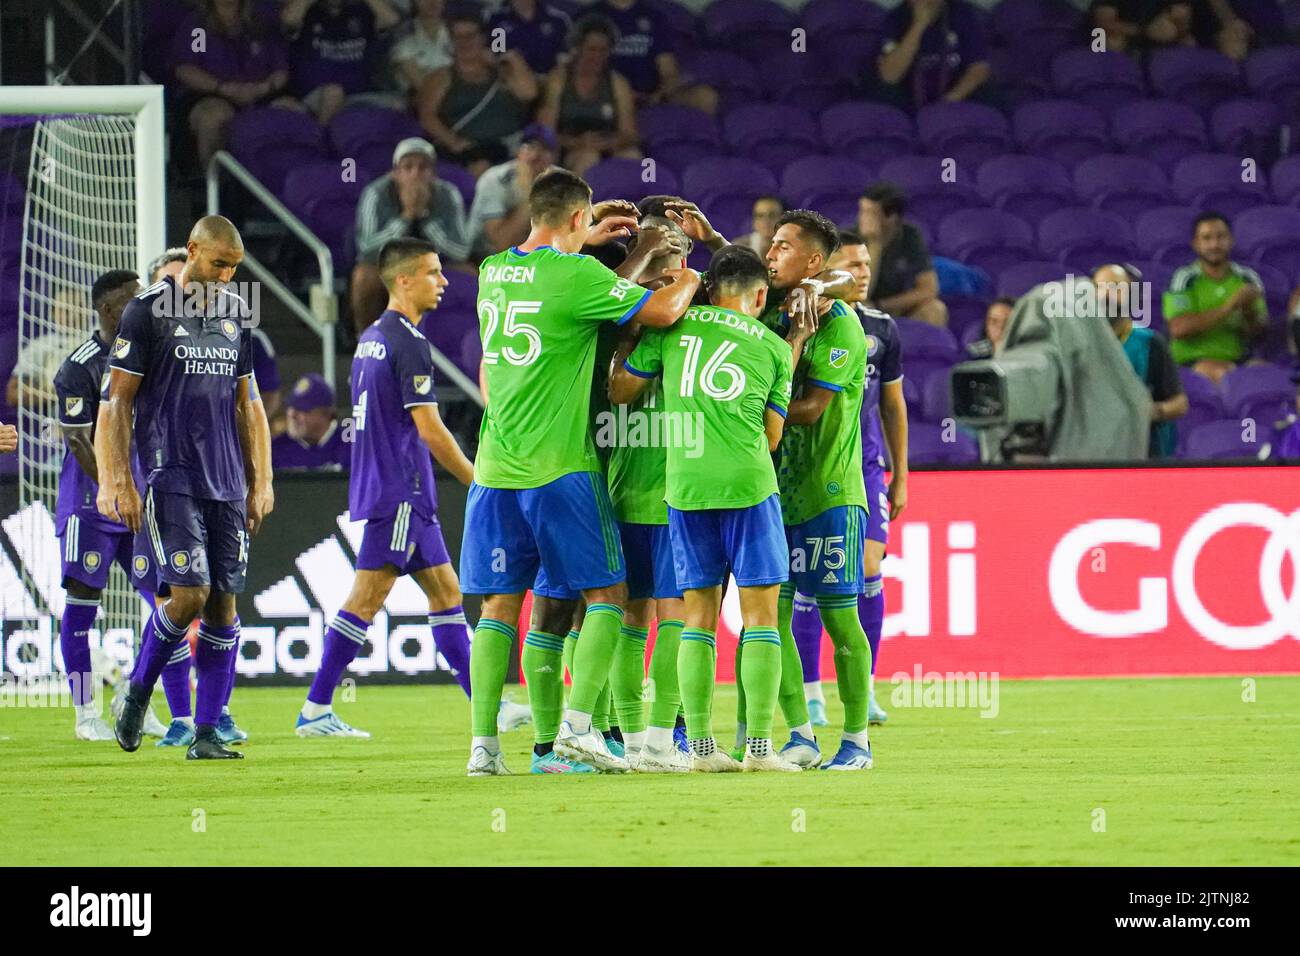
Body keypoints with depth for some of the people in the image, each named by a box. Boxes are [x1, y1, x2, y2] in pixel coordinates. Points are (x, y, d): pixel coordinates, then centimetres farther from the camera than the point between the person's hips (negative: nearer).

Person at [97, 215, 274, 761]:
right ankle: (137, 692, 9)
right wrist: (119, 484, -10)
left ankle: (206, 734, 5)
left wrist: (260, 482, 15)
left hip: (228, 483, 5)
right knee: (189, 595, -15)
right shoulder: (147, 311, -4)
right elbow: (118, 402, -4)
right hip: (170, 476, -5)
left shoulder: (235, 313, 13)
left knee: (224, 604, 1)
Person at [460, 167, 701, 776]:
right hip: (559, 468, -6)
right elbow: (659, 312, -9)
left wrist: (587, 240, 39)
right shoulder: (576, 275, -10)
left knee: (499, 606, 7)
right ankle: (577, 724, -10)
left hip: (494, 471, 6)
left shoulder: (492, 272, 10)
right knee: (606, 594, 3)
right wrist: (690, 279, 11)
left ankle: (483, 745, 2)